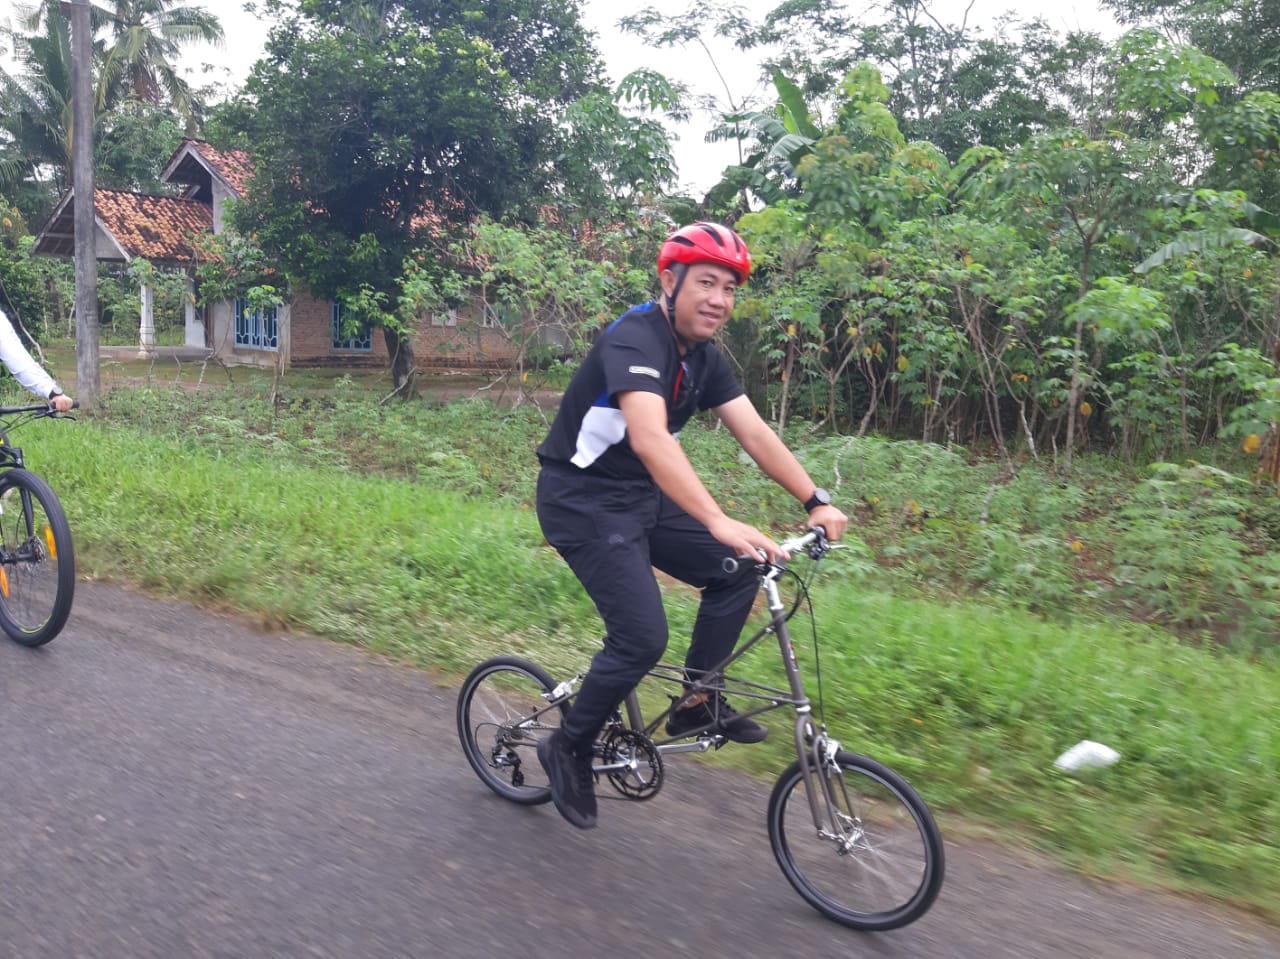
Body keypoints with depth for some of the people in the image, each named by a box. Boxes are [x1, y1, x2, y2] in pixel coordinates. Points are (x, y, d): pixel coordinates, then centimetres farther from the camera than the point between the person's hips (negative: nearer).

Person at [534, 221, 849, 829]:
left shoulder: (706, 359, 4)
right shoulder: (635, 339, -24)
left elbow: (755, 434, -1)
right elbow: (649, 438, -39)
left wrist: (817, 502, -11)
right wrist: (717, 521, -49)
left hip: (642, 497, 9)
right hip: (582, 501, -8)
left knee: (738, 571, -2)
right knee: (643, 638, -15)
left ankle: (698, 704, 12)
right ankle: (568, 748, 7)